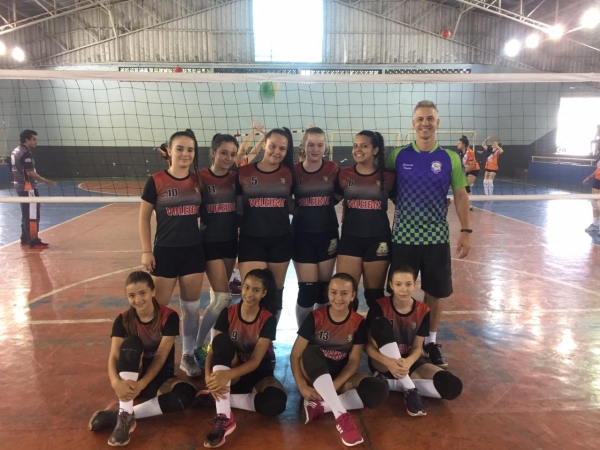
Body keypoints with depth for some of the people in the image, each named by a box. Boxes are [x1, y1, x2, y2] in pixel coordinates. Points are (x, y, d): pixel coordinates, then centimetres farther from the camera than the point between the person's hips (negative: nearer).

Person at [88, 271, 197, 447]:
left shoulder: (169, 317, -14)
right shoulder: (123, 320, -8)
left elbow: (161, 356, -18)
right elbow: (114, 357, -18)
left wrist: (142, 384, -33)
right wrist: (116, 382, -40)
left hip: (159, 376, 0)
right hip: (132, 376, 1)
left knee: (187, 395, -33)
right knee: (131, 343, -31)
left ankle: (118, 413, -21)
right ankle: (125, 415, -29)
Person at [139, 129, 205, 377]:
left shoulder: (198, 180, 1)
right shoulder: (156, 181, -8)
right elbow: (144, 218, -3)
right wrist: (146, 251, -6)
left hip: (194, 251, 3)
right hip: (165, 252, -3)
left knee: (191, 307, 11)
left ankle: (188, 356, 26)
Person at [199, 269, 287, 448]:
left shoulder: (268, 320, -14)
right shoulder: (227, 314, -9)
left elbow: (256, 360, -21)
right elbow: (214, 349, -14)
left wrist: (228, 374, -39)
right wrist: (208, 376, -35)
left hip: (257, 374, -1)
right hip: (230, 375, 1)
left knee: (277, 402, -34)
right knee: (222, 340, -31)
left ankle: (217, 398, -19)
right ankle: (224, 416, -37)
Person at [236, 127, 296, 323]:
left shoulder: (289, 173, 2)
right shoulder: (244, 172, -3)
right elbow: (238, 209, 4)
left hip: (280, 240, 2)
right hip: (251, 240, -2)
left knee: (276, 291, 15)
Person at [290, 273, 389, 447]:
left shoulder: (359, 322, -8)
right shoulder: (315, 317, -13)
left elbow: (354, 361, -7)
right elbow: (295, 356, -12)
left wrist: (334, 385, -21)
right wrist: (303, 387, -23)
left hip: (341, 376, 2)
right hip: (315, 375, -2)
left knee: (380, 390, -22)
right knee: (311, 353, -35)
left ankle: (318, 407, -27)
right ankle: (342, 415, -40)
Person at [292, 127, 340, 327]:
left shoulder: (333, 169, -1)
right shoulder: (294, 170, -4)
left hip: (328, 234, 2)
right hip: (302, 235, -1)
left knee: (324, 287, 11)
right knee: (307, 289, -2)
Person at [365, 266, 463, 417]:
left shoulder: (423, 311, -6)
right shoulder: (380, 307, -14)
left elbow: (417, 347, -6)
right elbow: (367, 345, -15)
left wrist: (408, 362, -30)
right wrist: (388, 362, -34)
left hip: (409, 362, 3)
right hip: (384, 364, -3)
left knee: (452, 386, -21)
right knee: (381, 324, -33)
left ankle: (389, 383, -14)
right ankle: (409, 388, -28)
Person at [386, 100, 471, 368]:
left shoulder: (450, 158, 0)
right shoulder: (397, 156, 0)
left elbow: (460, 196, 2)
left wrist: (466, 230, -6)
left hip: (437, 237, 1)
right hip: (404, 237, 0)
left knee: (435, 292, 11)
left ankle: (431, 342, 30)